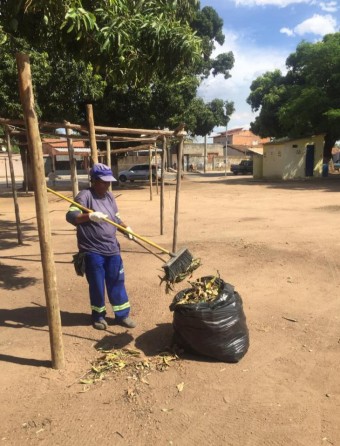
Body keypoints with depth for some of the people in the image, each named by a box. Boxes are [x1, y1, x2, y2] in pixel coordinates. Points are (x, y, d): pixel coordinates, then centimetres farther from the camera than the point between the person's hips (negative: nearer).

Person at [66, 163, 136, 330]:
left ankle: (122, 314, 25)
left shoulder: (109, 196, 9)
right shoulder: (85, 195, -12)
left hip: (112, 249, 6)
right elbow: (70, 216, -22)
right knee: (97, 285, 7)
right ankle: (98, 315, 28)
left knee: (117, 283, 12)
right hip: (92, 251, -6)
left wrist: (126, 228, 0)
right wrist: (90, 216, -37)